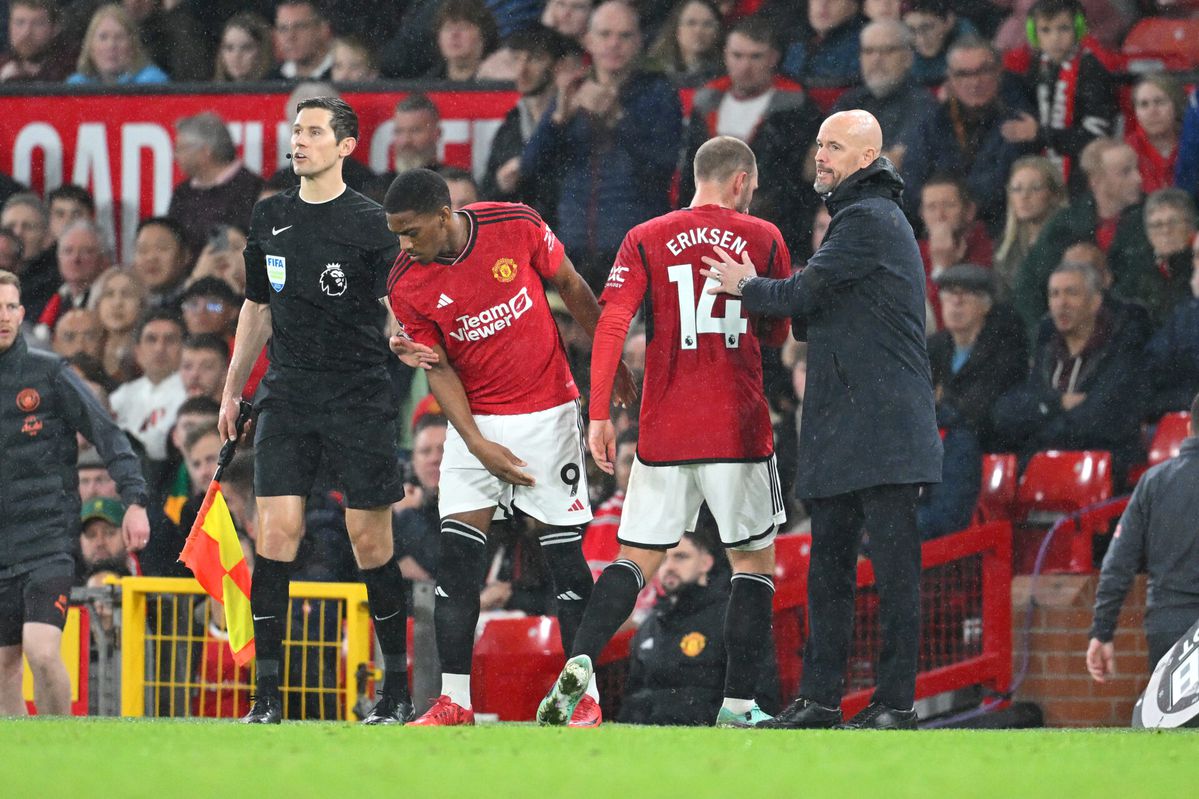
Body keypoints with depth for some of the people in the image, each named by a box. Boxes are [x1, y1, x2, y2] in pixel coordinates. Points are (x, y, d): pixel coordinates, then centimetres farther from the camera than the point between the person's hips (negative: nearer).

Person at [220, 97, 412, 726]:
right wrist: (232, 390, 23)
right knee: (276, 529, -8)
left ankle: (397, 687, 13)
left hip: (359, 398, -4)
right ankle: (267, 692, -7)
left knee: (370, 540, -1)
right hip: (287, 393, 4)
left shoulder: (371, 224, -4)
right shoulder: (270, 218, 10)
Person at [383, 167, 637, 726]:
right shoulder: (406, 283, -10)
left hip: (546, 412, -1)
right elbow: (440, 370, -5)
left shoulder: (518, 227, -14)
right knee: (456, 558, -7)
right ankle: (454, 702, -3)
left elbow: (571, 288, 2)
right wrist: (480, 446, -14)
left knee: (565, 557, -2)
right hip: (475, 423, 2)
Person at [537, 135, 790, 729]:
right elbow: (777, 334, 12)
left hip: (664, 430, 2)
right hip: (739, 429, -2)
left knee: (636, 559, 9)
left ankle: (580, 664, -13)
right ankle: (739, 704, 4)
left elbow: (611, 323, -7)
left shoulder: (646, 240, 3)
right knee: (755, 561, 10)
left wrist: (599, 413, -6)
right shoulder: (763, 239, 2)